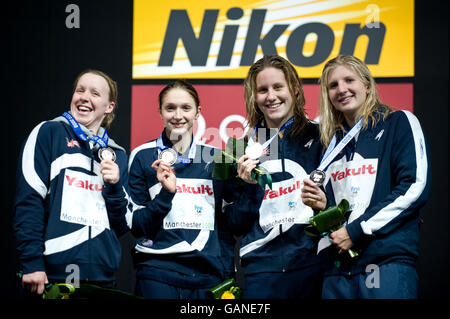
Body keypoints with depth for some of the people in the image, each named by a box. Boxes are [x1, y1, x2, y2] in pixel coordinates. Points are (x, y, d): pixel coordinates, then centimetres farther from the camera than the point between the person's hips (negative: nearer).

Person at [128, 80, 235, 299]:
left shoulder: (214, 158, 9)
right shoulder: (143, 157, 2)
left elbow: (227, 223, 13)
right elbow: (137, 227, -1)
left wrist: (228, 275, 5)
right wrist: (166, 192, -14)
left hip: (211, 274, 2)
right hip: (159, 274, -2)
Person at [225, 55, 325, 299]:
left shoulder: (317, 137, 4)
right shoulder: (246, 148, 9)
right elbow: (236, 226, 8)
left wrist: (325, 203, -13)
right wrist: (251, 187, -7)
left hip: (311, 262, -1)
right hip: (262, 267, 1)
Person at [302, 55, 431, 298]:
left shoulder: (399, 123, 4)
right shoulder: (333, 141, 22)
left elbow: (416, 187, -7)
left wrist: (356, 231, -9)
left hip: (388, 262, -5)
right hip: (338, 267, 5)